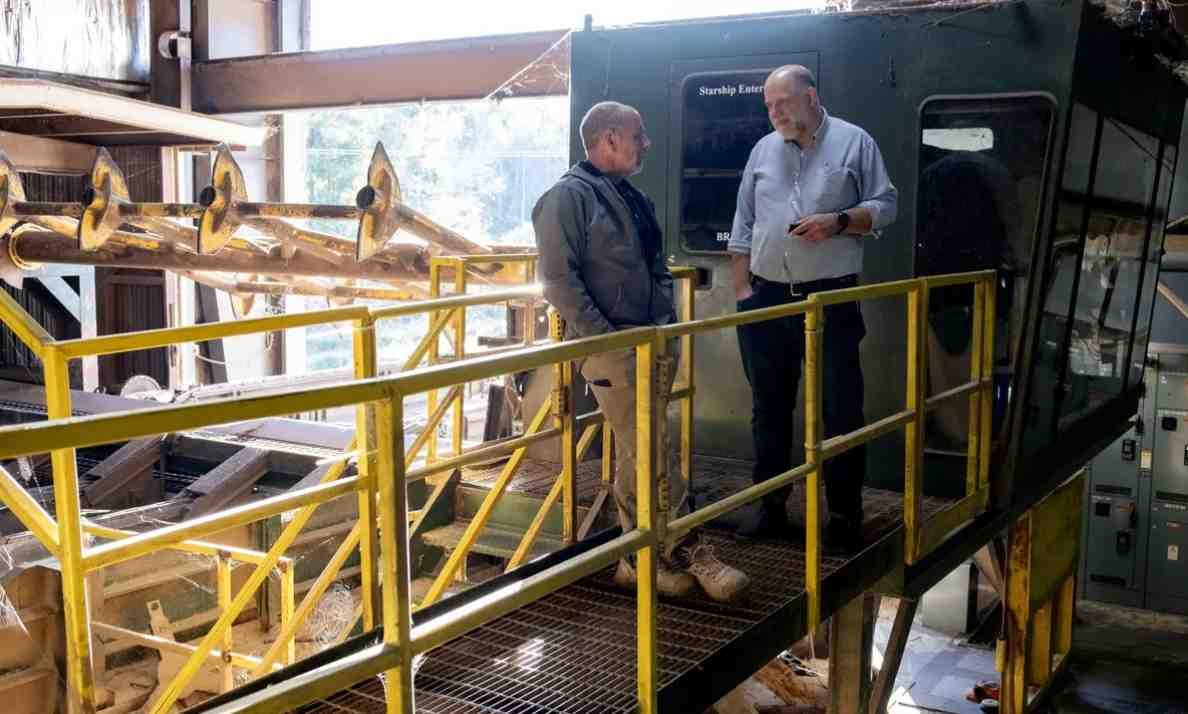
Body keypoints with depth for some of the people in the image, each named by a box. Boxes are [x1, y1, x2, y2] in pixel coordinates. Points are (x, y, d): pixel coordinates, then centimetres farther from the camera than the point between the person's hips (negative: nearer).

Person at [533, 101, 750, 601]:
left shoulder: (632, 198, 18)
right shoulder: (569, 196, -9)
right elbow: (559, 280, -16)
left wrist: (669, 324, 11)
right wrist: (606, 339, -18)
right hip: (612, 348, -8)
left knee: (634, 456, 13)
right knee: (650, 455, -7)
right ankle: (690, 552, 1)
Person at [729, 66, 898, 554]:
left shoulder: (854, 143, 1)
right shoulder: (763, 150, 12)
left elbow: (885, 207, -1)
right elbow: (742, 227, 12)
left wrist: (839, 222, -18)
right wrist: (742, 289, 5)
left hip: (831, 299, -4)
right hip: (767, 300, 4)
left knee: (841, 412, 1)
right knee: (769, 410, 11)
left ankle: (845, 516, 10)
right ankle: (771, 508, 23)